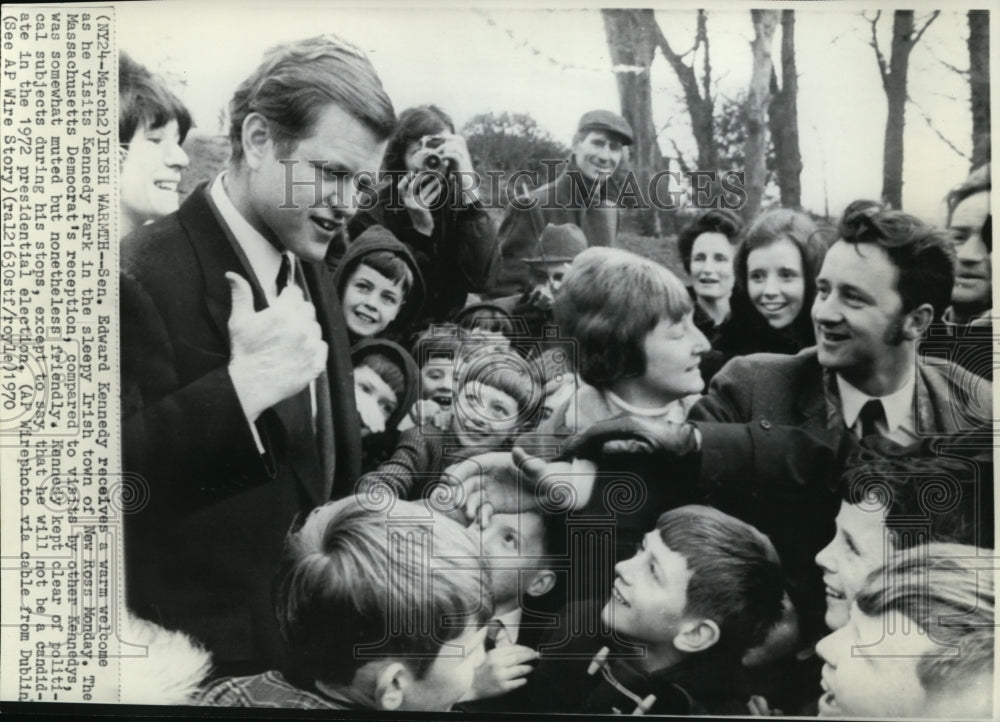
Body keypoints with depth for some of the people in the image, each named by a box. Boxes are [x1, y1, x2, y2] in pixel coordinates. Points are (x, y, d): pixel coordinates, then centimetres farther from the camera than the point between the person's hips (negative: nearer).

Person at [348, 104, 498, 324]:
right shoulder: (373, 209, -11)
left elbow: (479, 279, -17)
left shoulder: (458, 197, -6)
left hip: (448, 328, 2)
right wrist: (420, 228, -23)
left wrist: (469, 190, -23)